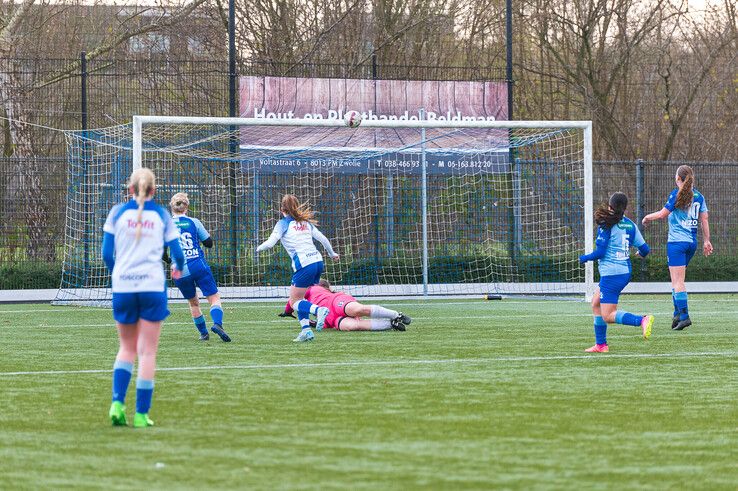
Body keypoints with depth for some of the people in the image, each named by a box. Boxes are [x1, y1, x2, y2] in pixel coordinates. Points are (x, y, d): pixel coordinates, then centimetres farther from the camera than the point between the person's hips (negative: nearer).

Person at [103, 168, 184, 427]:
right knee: (148, 352, 3)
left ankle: (117, 402, -5)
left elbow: (106, 253, 2)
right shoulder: (162, 215, 5)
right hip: (152, 286, -1)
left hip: (122, 286, 1)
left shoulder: (118, 212, 5)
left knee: (127, 347, 15)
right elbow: (178, 253, 5)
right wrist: (178, 267, 27)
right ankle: (141, 413, 1)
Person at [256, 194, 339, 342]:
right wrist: (332, 253, 35)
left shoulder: (283, 224, 1)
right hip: (318, 260, 7)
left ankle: (319, 310, -24)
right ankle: (306, 330, 4)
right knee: (299, 299, 17)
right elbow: (323, 239, 19)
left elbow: (270, 243, -7)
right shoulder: (306, 222, 18)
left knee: (294, 301, 2)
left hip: (304, 265, -7)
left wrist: (259, 248, 15)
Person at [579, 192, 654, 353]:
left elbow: (599, 252, -15)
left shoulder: (607, 225, -12)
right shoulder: (630, 225, 5)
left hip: (611, 274, -8)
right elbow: (644, 249, 10)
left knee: (608, 316, -8)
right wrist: (642, 254, 35)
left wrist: (584, 258, 4)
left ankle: (642, 320, -28)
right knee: (596, 304, 21)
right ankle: (600, 344, 22)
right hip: (625, 272, 8)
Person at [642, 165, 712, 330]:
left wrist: (647, 217, 8)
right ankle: (678, 313, 14)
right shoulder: (698, 196, 8)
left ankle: (684, 316, -16)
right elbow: (704, 219, 10)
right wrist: (706, 241, 15)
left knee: (678, 281, -8)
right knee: (677, 280, 17)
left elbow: (662, 214, -10)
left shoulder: (676, 194, -9)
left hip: (676, 242, -7)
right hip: (692, 242, 7)